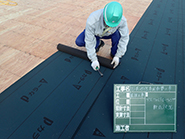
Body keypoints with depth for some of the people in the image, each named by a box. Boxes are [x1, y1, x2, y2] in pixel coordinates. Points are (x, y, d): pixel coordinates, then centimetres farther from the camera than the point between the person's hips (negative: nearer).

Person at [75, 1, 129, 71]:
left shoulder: (122, 20, -36)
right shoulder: (92, 21, -41)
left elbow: (124, 37, -24)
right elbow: (89, 41, -32)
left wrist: (117, 56, -24)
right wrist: (94, 60, -29)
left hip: (109, 34, 0)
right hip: (94, 33, 0)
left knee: (117, 33, -34)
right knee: (79, 42, -22)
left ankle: (114, 54, -5)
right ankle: (98, 43, 7)